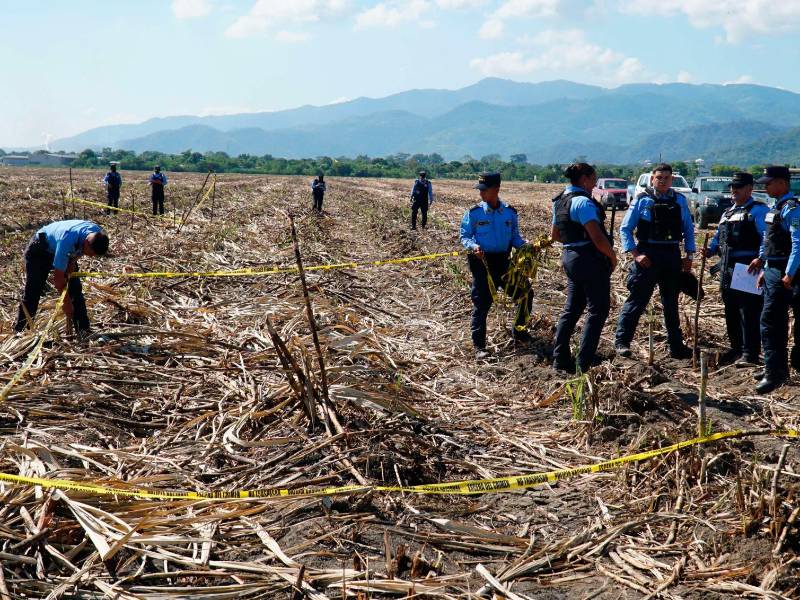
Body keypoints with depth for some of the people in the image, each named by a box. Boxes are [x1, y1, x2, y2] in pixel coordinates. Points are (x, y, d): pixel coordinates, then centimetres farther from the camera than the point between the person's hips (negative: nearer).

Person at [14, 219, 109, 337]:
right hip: (39, 251, -6)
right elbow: (59, 277, -33)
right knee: (32, 293, -7)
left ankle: (84, 331, 1)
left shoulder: (98, 234, -27)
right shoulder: (67, 240, -45)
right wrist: (67, 303, -25)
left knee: (76, 289, -3)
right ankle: (19, 331, 3)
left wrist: (73, 261, -15)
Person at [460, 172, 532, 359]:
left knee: (525, 293, 7)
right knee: (481, 304, -2)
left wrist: (525, 246, -8)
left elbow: (514, 237, 11)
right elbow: (465, 237, -1)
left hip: (504, 261, 4)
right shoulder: (474, 213, -5)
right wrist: (474, 246, -22)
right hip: (482, 262, -3)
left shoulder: (510, 213, 3)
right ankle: (479, 347, 6)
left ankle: (519, 332, 28)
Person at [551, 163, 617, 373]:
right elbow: (598, 238, -23)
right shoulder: (583, 202, -17)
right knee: (598, 310, 1)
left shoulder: (561, 201, 12)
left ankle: (560, 359, 16)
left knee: (572, 309, 15)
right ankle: (585, 362, -1)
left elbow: (555, 235, 23)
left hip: (570, 257, 9)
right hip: (590, 259, -9)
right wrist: (613, 257, -9)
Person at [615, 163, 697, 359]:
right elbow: (625, 229, -3)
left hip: (672, 255, 4)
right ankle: (622, 342, 2)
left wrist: (689, 256, 6)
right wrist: (635, 254, -11)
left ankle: (676, 346, 21)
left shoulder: (679, 200, 8)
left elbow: (688, 229, 14)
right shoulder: (642, 200, -2)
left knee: (672, 303, 12)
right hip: (647, 255, -4)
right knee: (637, 300, -5)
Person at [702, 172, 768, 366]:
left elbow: (767, 237, -13)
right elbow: (719, 238, 28)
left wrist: (761, 259, -26)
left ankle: (750, 354, -6)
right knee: (731, 312, 13)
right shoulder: (727, 213, 22)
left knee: (749, 313, -8)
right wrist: (711, 250, 8)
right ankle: (736, 349, 24)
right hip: (728, 268, 8)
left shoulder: (758, 210, -4)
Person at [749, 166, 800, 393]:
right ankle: (775, 367, 25)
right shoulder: (776, 207, 15)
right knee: (776, 322, 16)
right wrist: (763, 264, 21)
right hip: (773, 272, 10)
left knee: (770, 322, -11)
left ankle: (775, 373, -8)